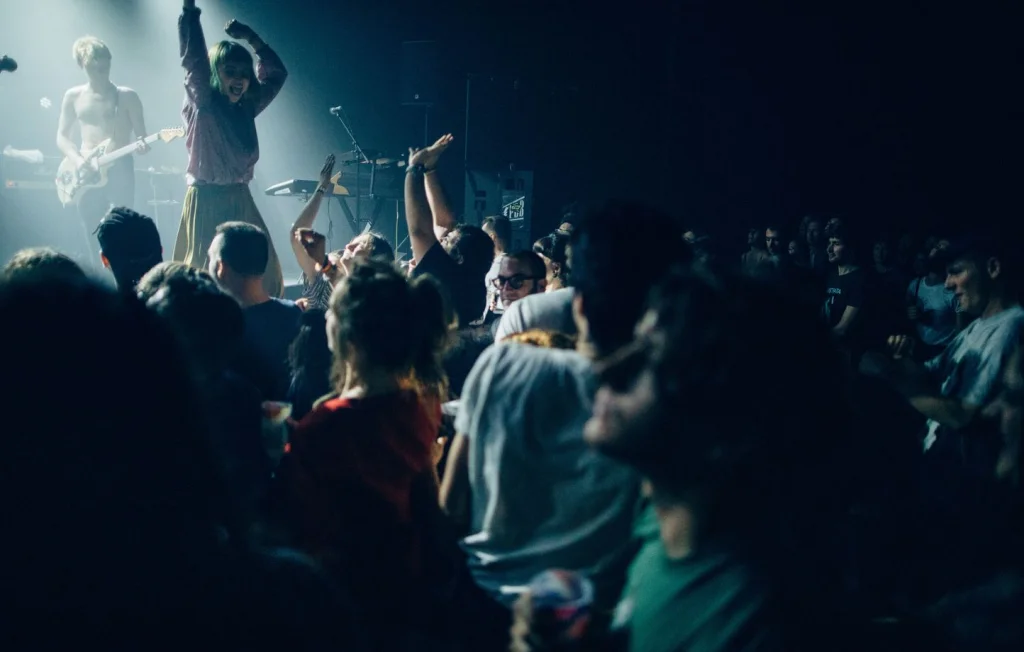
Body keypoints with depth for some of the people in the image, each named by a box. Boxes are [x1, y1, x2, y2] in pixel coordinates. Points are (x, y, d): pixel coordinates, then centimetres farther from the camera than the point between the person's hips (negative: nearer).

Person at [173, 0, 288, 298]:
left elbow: (276, 73, 19)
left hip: (240, 201, 6)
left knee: (260, 274, 4)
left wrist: (252, 39, 6)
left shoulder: (245, 108, 8)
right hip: (206, 201, -6)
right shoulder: (202, 107, -7)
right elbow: (194, 59, -20)